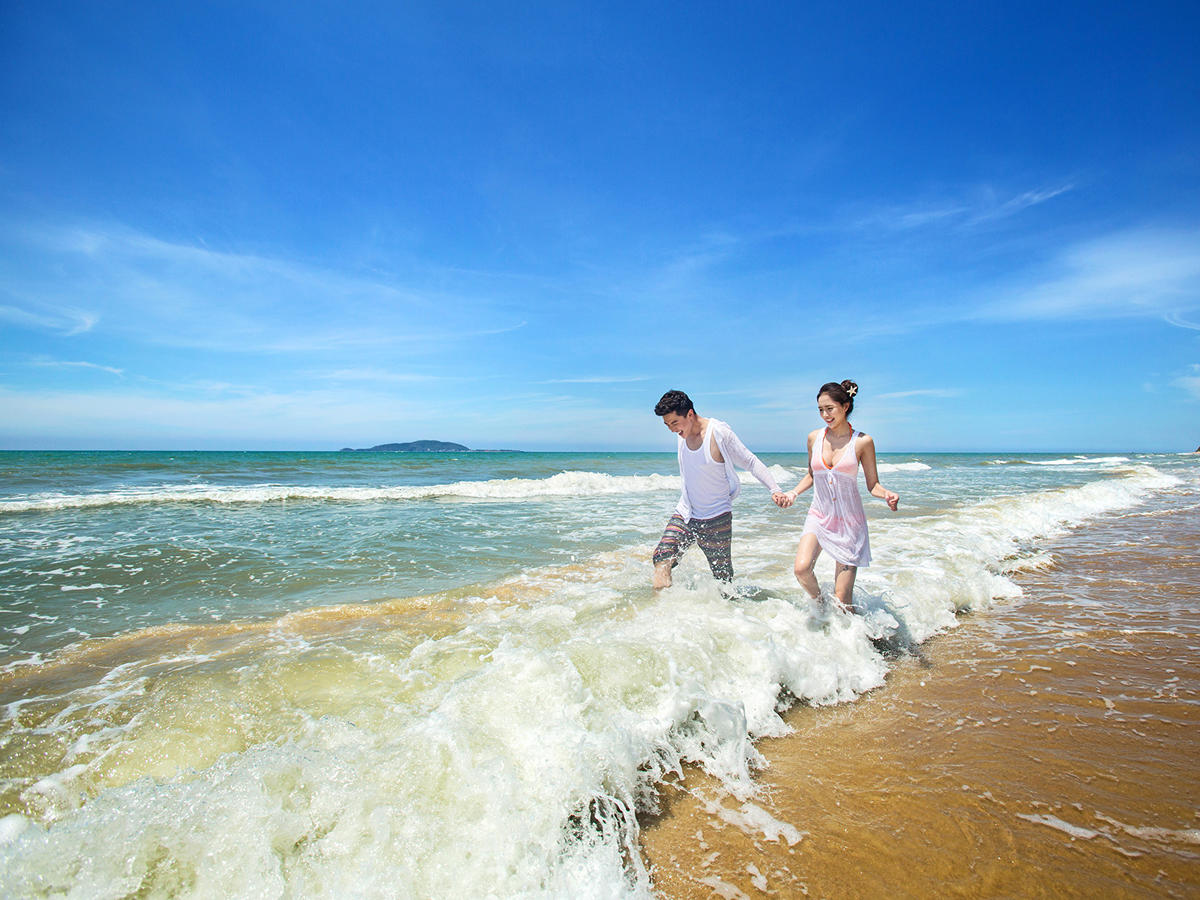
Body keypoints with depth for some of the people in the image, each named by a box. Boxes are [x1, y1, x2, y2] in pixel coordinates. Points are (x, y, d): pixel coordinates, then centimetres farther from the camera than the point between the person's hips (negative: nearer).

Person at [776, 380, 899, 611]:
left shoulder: (862, 442, -6)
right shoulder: (814, 437, 2)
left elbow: (872, 484, 1)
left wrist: (887, 495, -20)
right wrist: (794, 492, 2)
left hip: (849, 522, -2)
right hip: (818, 516, 3)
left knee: (842, 597, -3)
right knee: (802, 569, -20)